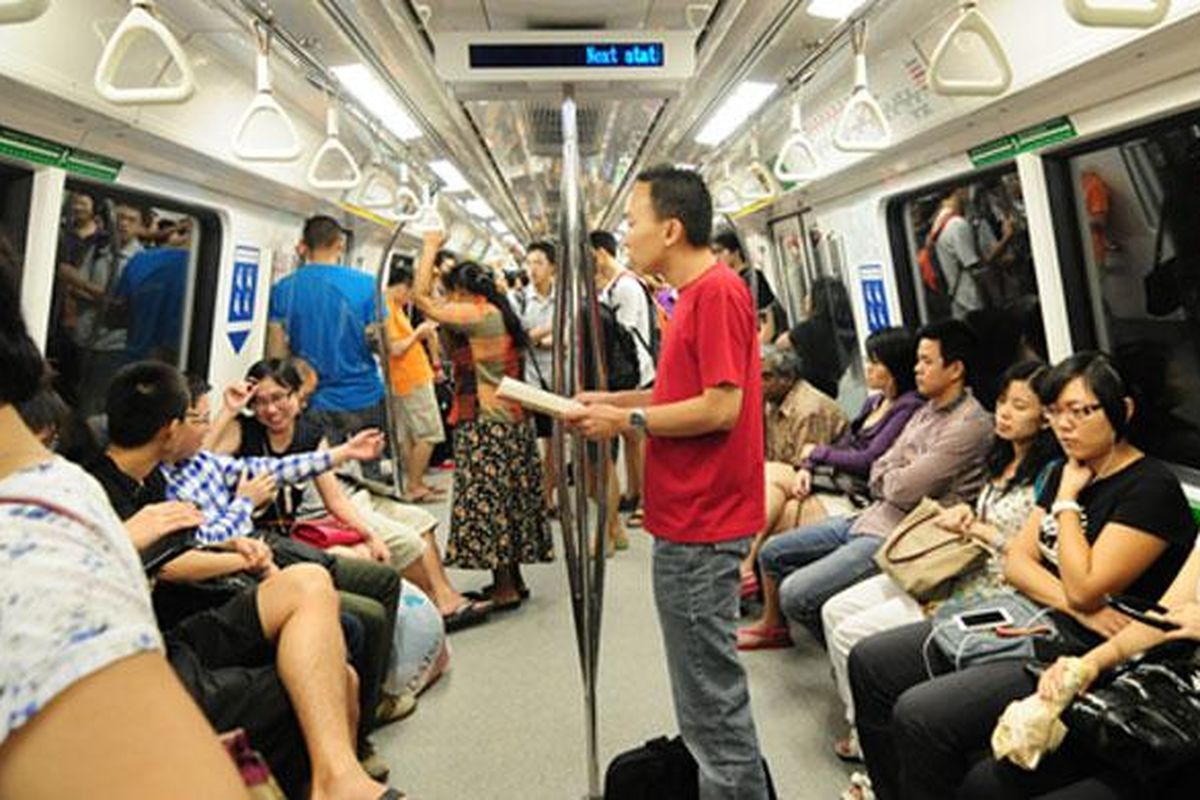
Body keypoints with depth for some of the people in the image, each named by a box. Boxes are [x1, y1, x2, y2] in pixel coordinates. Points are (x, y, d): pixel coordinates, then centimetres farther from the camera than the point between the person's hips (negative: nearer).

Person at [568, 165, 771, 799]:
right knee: (708, 688, 23)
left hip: (700, 528, -10)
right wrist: (613, 401, 9)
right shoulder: (699, 294, 14)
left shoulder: (716, 291, -16)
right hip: (690, 519, 10)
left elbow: (719, 408, -22)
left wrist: (626, 421, -13)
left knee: (712, 697, 4)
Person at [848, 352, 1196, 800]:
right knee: (870, 662, -1)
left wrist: (1067, 503, -9)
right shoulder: (1066, 472, 12)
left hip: (1083, 651, -8)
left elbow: (1085, 589, -18)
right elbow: (1016, 561, 8)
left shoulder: (1152, 488, -12)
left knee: (919, 713, -26)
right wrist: (1071, 603, -12)